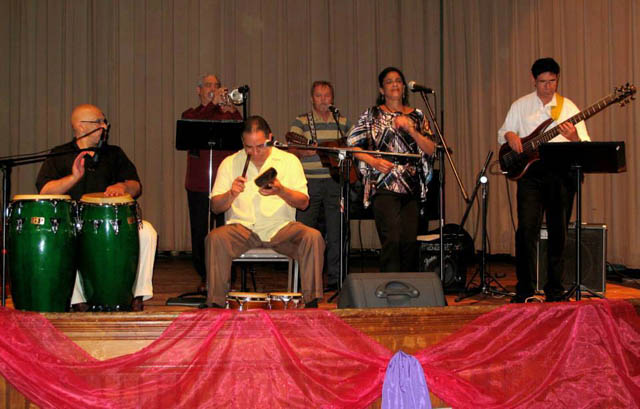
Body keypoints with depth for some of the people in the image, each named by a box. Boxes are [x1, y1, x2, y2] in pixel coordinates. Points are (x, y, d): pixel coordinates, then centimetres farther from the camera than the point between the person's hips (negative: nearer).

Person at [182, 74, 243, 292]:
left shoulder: (229, 113, 14)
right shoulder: (191, 114, 12)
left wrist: (232, 111, -17)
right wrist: (213, 103, -17)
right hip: (199, 184, 0)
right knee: (200, 233, 3)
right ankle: (205, 278, 14)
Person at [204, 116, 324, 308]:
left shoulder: (289, 161, 7)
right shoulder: (230, 163, 8)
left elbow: (303, 202, 3)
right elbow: (215, 206, 6)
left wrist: (280, 191, -17)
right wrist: (231, 194, -15)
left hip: (281, 227, 0)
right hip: (242, 226, 0)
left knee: (313, 237, -28)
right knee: (215, 238, -30)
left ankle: (312, 302, -19)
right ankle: (216, 303, -21)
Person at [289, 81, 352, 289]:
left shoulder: (343, 122, 12)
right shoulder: (301, 122, 4)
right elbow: (292, 151, -6)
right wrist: (303, 151, -26)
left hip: (336, 181, 2)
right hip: (309, 182, -2)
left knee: (336, 232, 3)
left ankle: (335, 278, 12)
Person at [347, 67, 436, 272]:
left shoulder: (416, 116, 14)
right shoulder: (372, 115, 6)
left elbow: (430, 149, 6)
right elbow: (352, 144, 3)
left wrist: (410, 129, -9)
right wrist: (373, 161, -13)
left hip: (412, 188, 4)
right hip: (384, 187, -4)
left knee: (410, 241, 2)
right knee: (392, 240, -13)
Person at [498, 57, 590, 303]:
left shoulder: (568, 107, 8)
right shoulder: (520, 106, 10)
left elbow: (586, 145, 2)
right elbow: (502, 133, 17)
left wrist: (574, 138, -20)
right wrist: (510, 136, -7)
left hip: (561, 173, 1)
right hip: (531, 172, -1)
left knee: (558, 232, 4)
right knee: (526, 230, -11)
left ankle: (554, 290, 15)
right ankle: (524, 289, -4)